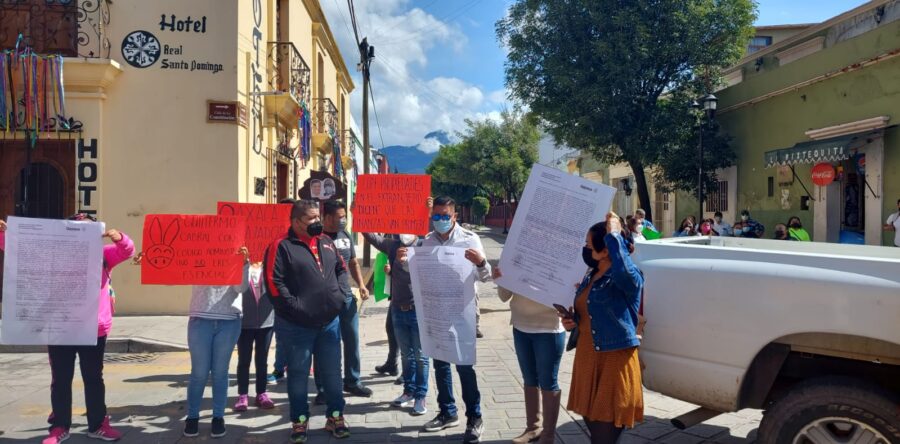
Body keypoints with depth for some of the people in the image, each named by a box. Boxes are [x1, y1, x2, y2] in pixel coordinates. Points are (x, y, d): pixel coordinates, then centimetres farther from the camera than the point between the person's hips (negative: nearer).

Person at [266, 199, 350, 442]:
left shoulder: (327, 242, 11)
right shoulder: (282, 246, -10)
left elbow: (341, 268, 22)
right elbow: (274, 283, -16)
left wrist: (338, 296, 10)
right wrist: (296, 308, -17)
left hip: (330, 322, 5)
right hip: (297, 325, -5)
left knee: (332, 372, 12)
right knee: (298, 374, 8)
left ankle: (335, 416, 26)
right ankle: (299, 421, 22)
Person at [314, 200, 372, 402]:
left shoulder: (346, 236, 10)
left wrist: (361, 285, 6)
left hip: (347, 297, 6)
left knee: (352, 341, 13)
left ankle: (352, 381, 29)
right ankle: (323, 389, 12)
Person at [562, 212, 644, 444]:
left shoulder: (628, 278, -15)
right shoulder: (591, 276, 10)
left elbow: (623, 270, -42)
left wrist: (614, 235, -30)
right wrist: (571, 320, 4)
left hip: (613, 360, -8)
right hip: (587, 357, 8)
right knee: (592, 424, 18)